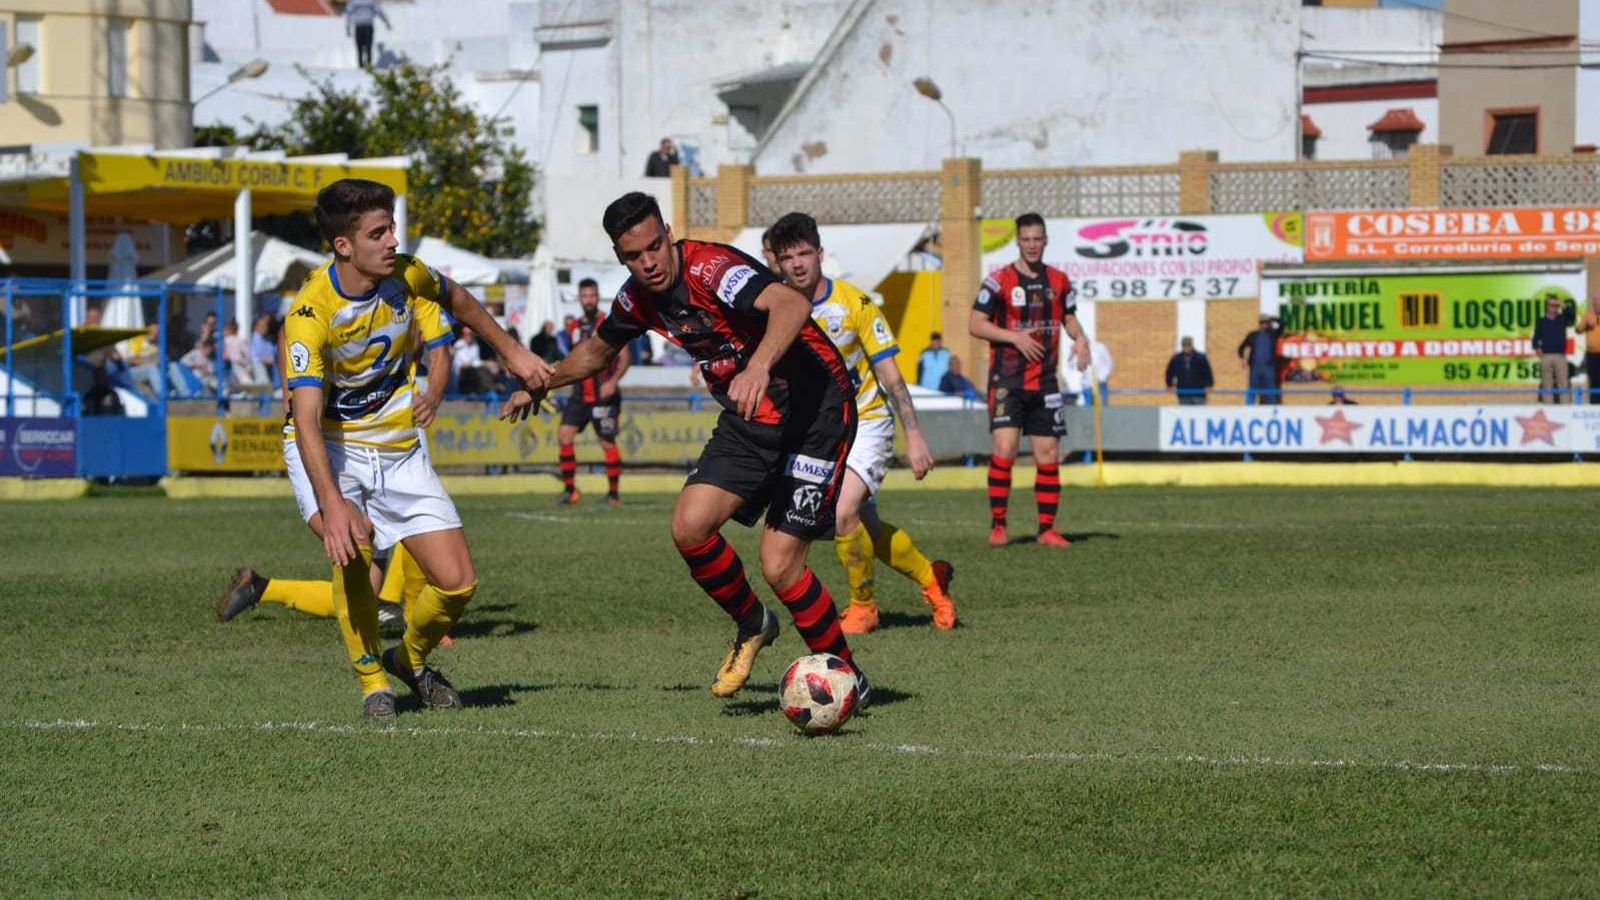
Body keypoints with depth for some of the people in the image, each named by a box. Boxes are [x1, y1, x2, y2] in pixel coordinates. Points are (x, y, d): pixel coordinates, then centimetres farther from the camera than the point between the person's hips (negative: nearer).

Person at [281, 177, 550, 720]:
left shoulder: (407, 276, -10)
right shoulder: (310, 313, -25)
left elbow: (458, 302, 17)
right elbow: (307, 419, -34)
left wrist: (511, 352, 21)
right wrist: (331, 502, -45)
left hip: (397, 448, 4)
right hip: (328, 449, -4)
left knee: (457, 582, -6)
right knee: (354, 543, -33)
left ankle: (411, 659, 26)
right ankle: (371, 677, -12)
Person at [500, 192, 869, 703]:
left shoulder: (711, 268, -23)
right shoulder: (638, 299, 1)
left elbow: (792, 305, -42)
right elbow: (598, 350, 26)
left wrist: (759, 366, -58)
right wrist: (539, 387, 33)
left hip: (813, 412, -7)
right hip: (746, 421, 7)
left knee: (779, 564, -14)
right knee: (689, 525, -10)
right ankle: (752, 625, 17)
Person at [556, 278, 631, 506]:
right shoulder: (576, 327, 13)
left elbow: (624, 357, -9)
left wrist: (613, 381, -22)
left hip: (604, 395, -5)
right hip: (580, 394, 5)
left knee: (607, 443, -4)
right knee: (564, 434, -9)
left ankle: (613, 493, 8)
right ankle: (569, 489, -2)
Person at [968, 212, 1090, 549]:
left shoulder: (1059, 281, 9)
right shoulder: (1000, 281, -5)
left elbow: (1069, 318, 19)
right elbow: (975, 323, -7)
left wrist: (1080, 338, -3)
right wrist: (1015, 336, -18)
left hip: (1045, 380, 4)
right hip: (1007, 380, -4)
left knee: (1047, 455, 3)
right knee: (1004, 450, -15)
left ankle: (1047, 529, 9)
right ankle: (998, 525, -5)